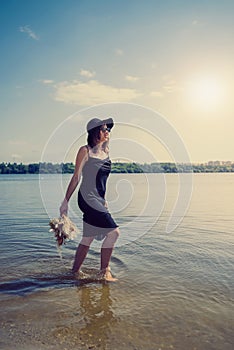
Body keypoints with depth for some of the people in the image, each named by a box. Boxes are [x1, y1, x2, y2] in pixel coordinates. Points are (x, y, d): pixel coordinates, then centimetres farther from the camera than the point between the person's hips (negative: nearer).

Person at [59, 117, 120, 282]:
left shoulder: (105, 151, 13)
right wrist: (66, 201, -7)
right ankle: (105, 271, 4)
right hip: (87, 198, -7)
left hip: (98, 200, 8)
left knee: (88, 238, 13)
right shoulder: (85, 150, -7)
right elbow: (76, 177, -7)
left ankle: (76, 271, 28)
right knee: (114, 231, -11)